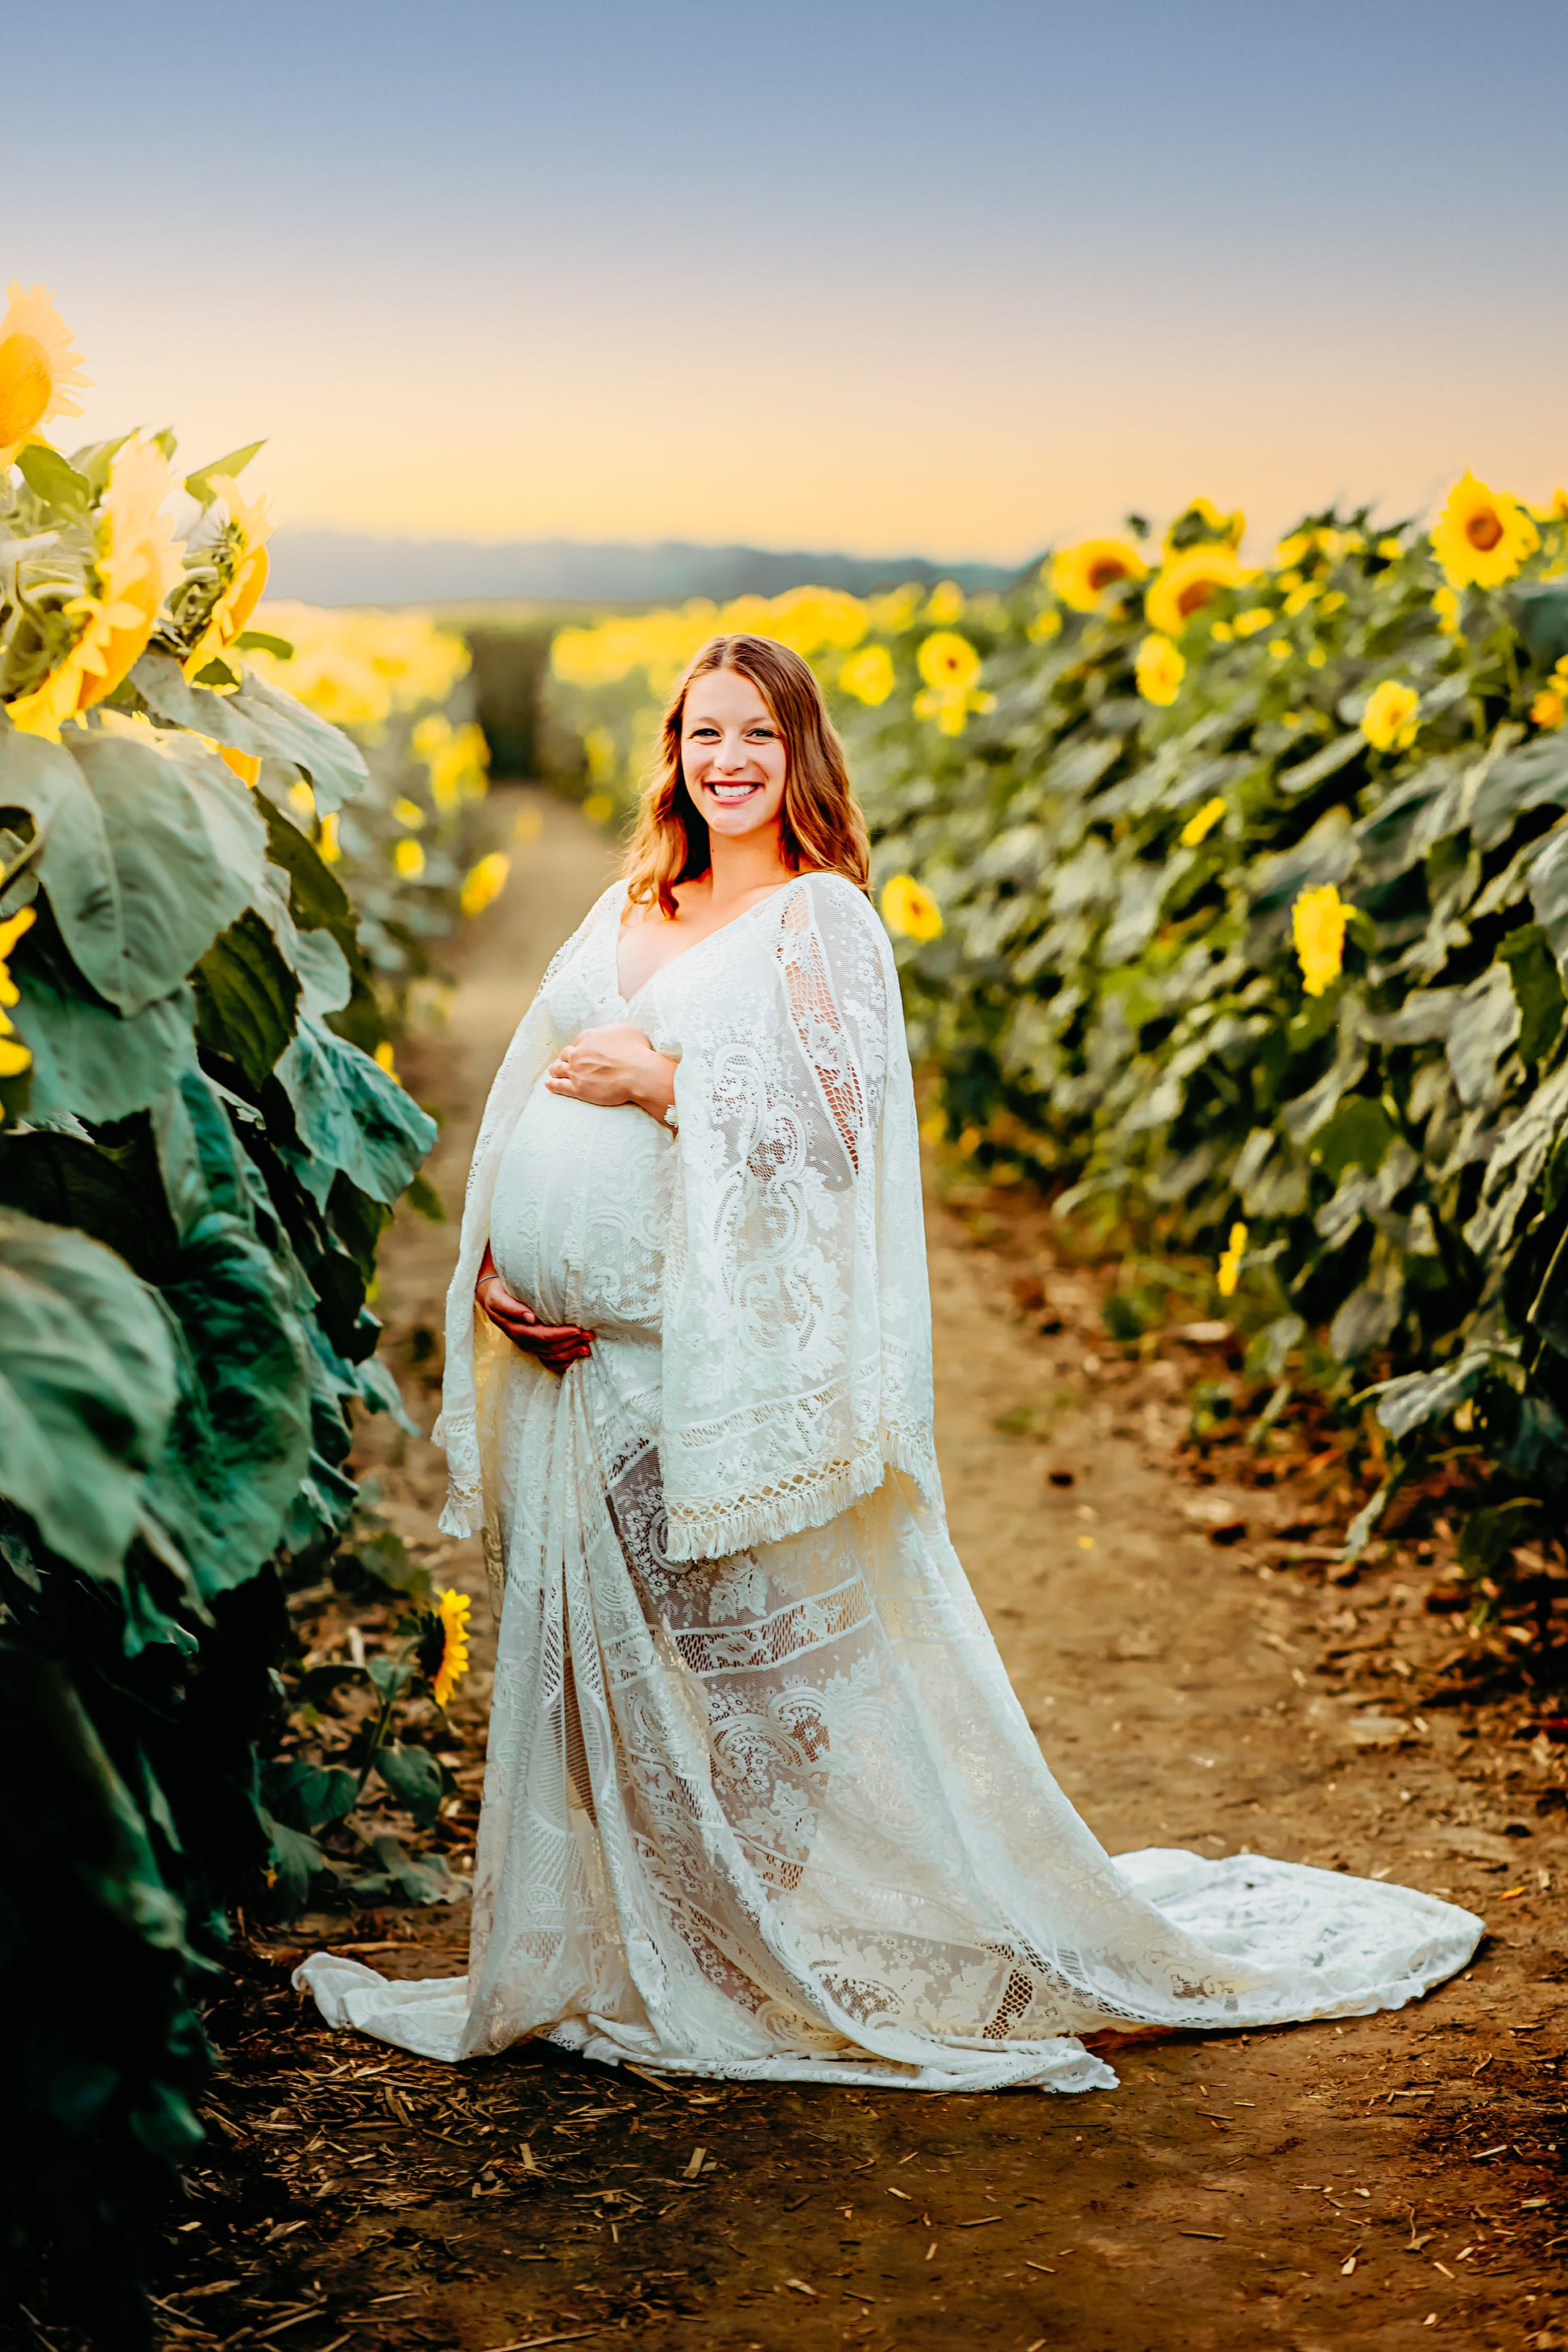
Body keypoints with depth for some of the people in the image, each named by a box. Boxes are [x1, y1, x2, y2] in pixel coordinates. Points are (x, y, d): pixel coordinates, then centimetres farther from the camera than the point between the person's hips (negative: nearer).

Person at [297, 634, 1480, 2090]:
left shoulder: (819, 920, -6)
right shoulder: (627, 913, 15)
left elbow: (833, 1127, -17)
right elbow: (527, 1107, 15)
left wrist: (657, 1077, -16)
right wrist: (491, 1261, 1)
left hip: (729, 1353, -7)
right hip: (578, 1354, 7)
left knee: (771, 1657, 0)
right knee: (594, 1655, 14)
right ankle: (610, 1958, 29)